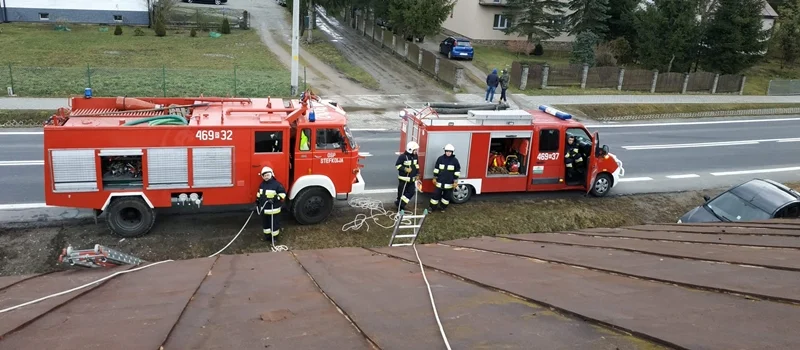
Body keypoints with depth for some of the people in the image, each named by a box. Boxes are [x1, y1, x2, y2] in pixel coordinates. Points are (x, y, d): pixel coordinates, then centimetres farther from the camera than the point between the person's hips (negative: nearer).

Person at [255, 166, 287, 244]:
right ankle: (267, 235, 35)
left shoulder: (276, 184, -16)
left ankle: (274, 237, 16)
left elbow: (283, 193, -15)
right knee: (265, 223, 18)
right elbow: (259, 193, 23)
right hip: (264, 209, 7)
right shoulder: (262, 184, 7)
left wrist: (276, 198, -25)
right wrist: (257, 200, 18)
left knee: (274, 223, 3)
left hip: (273, 210, -7)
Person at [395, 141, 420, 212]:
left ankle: (401, 204, 13)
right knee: (401, 192, 3)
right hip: (403, 178, -6)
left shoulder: (415, 156, 3)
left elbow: (417, 165, 17)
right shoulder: (403, 156, -17)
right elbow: (397, 165, -13)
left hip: (412, 179, 6)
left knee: (411, 192, 2)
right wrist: (405, 169, -23)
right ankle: (400, 206, 19)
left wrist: (417, 174, 13)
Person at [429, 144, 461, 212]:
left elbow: (457, 171, -2)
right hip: (440, 181, 0)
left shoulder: (455, 160, -5)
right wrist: (434, 178, 5)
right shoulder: (440, 158, -2)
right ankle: (432, 207, 13)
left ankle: (442, 207, 28)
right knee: (436, 194, 1)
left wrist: (455, 181, -4)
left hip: (449, 183, 0)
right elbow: (436, 168, 5)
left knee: (447, 196, 10)